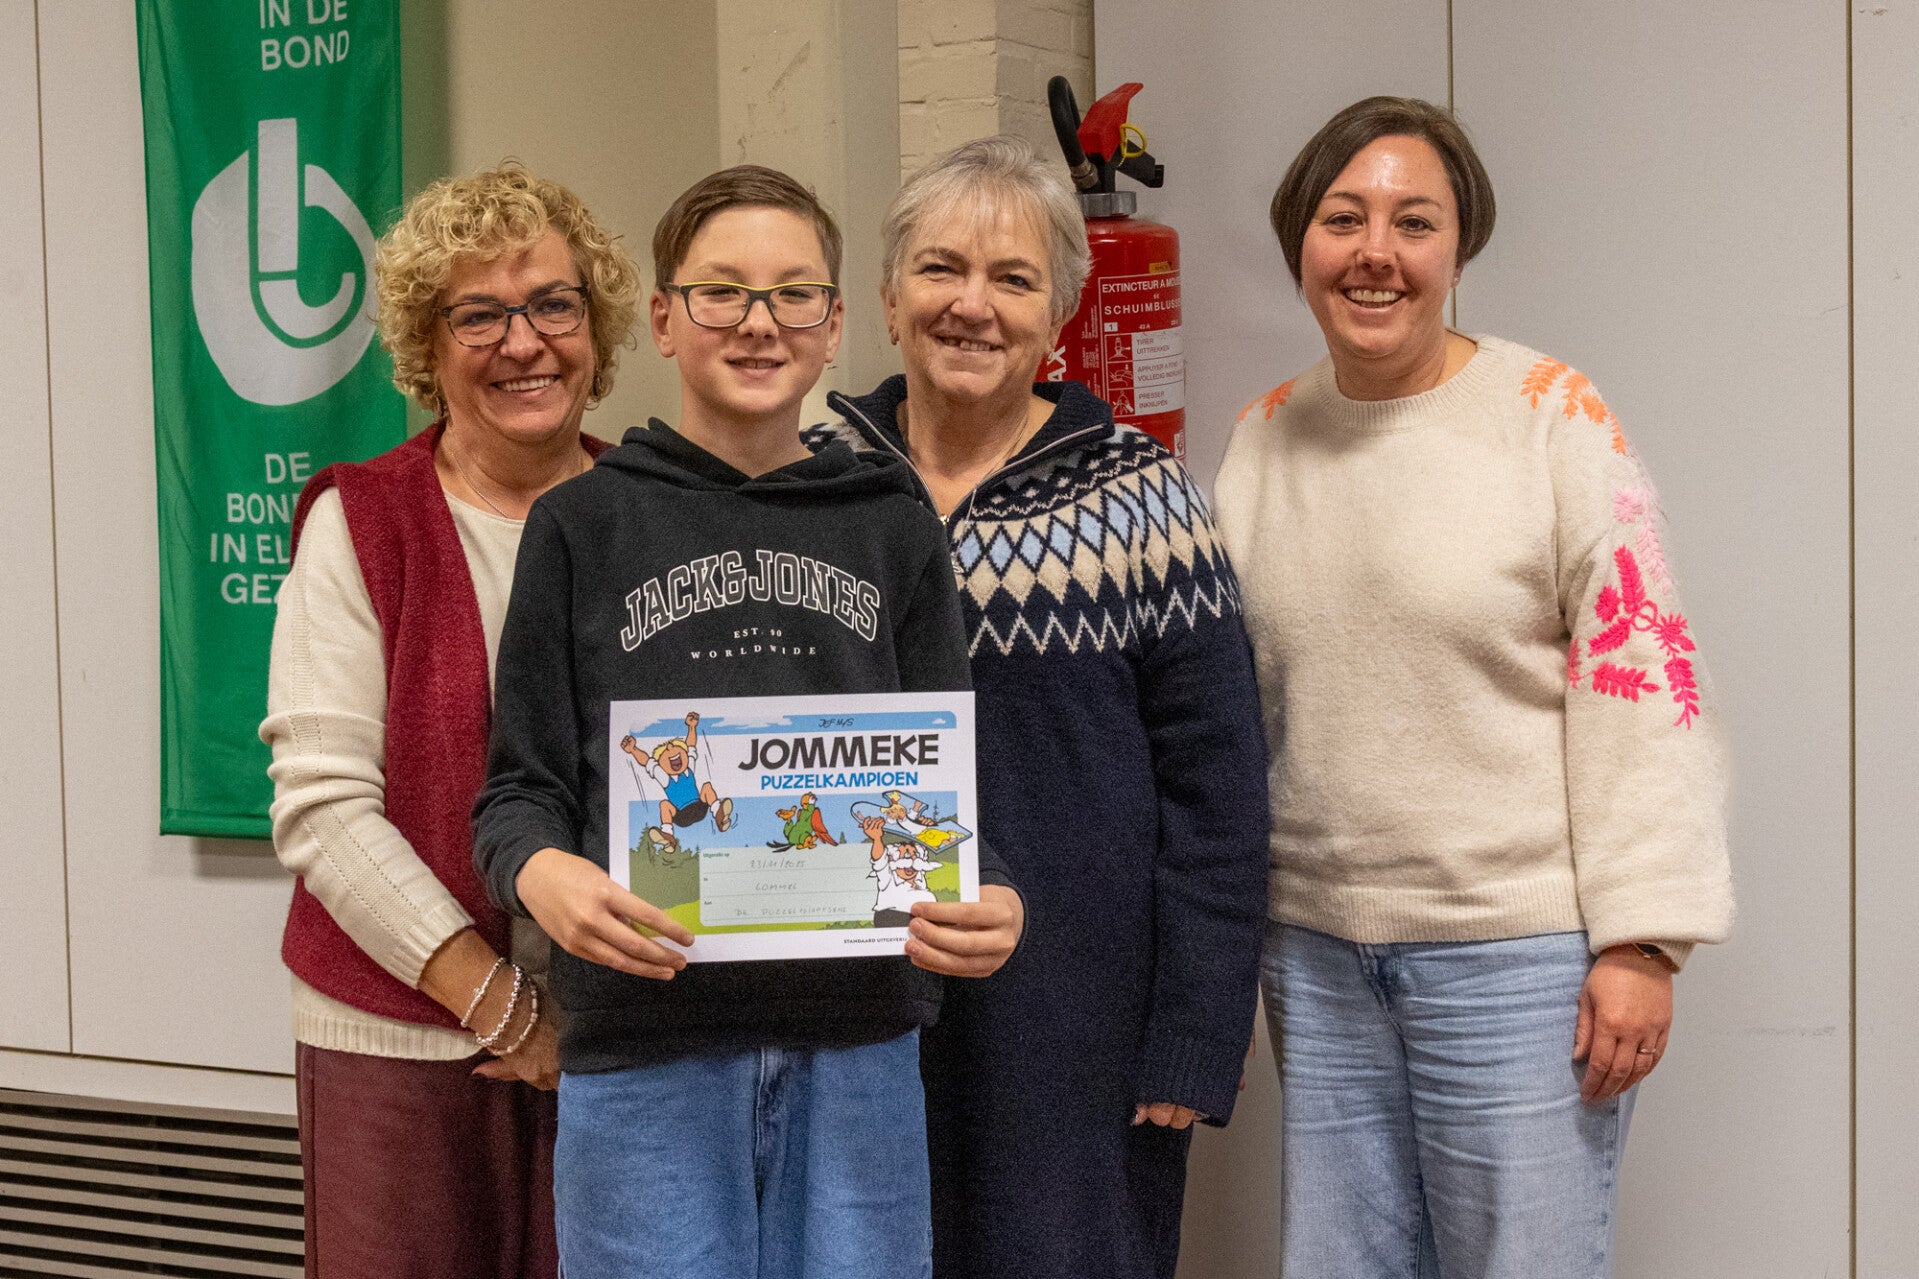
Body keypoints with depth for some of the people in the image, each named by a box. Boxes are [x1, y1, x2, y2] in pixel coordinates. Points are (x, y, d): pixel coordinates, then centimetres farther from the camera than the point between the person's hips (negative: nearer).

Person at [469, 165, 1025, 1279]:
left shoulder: (893, 532, 10)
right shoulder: (585, 526, 5)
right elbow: (521, 787, 4)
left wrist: (990, 904, -11)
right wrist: (542, 872, -19)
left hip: (857, 1042, 2)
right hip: (645, 1041, -2)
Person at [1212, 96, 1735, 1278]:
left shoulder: (1555, 416, -7)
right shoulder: (1267, 434, 7)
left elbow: (1640, 673, -10)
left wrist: (1639, 941, -14)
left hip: (1520, 950, -5)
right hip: (1317, 948, 5)